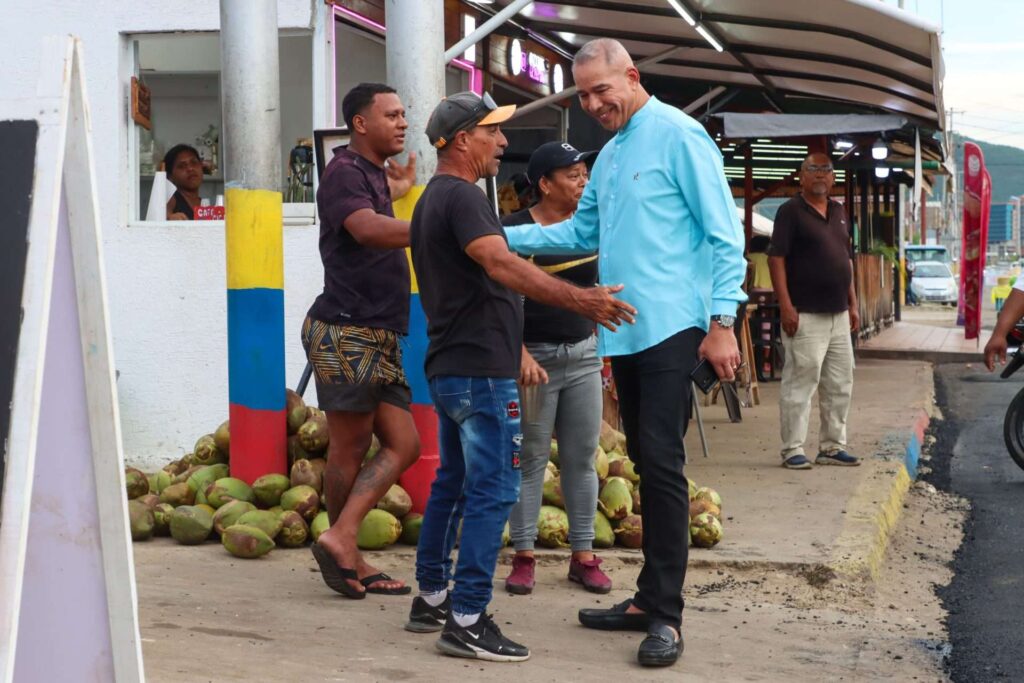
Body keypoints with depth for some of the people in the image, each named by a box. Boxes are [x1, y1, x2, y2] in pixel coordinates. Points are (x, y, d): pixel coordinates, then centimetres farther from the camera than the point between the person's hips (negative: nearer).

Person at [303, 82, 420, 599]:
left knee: (403, 445, 3)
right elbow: (368, 228, -28)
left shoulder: (373, 175, 22)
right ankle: (345, 551, 7)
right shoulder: (344, 172, -9)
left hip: (377, 336, 9)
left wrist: (398, 191, 21)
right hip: (346, 330, -9)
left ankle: (341, 543, 0)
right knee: (351, 448, -3)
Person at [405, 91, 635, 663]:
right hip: (481, 371, -11)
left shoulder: (435, 198, 19)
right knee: (494, 491, -8)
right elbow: (502, 265, -30)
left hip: (450, 367, 11)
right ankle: (467, 622, -9)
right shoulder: (462, 196, -14)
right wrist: (579, 298, -38)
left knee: (453, 483, 17)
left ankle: (431, 599, 23)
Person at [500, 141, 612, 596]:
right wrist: (521, 353, -18)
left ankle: (583, 556, 11)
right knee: (530, 459, 0)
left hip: (583, 354, 5)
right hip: (535, 355, -4)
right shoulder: (515, 229, -7)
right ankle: (524, 557, 6)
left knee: (581, 459, 5)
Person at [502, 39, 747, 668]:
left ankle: (666, 615, -7)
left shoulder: (678, 136, -8)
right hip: (624, 331, 8)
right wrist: (505, 236, 13)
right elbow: (582, 233, 24)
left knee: (662, 464, -10)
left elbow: (724, 234, -10)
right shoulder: (610, 154, 17)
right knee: (647, 464, 12)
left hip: (671, 328, -8)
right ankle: (651, 598, 19)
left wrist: (722, 322, -16)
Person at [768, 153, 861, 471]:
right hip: (805, 315, -8)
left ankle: (832, 447, 19)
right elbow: (776, 258, -11)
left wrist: (853, 304, 16)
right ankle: (792, 450, 0)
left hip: (838, 314, 8)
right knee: (799, 383, -6)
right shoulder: (791, 211, -5)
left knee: (840, 384, 10)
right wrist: (786, 305, -18)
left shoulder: (838, 212, 16)